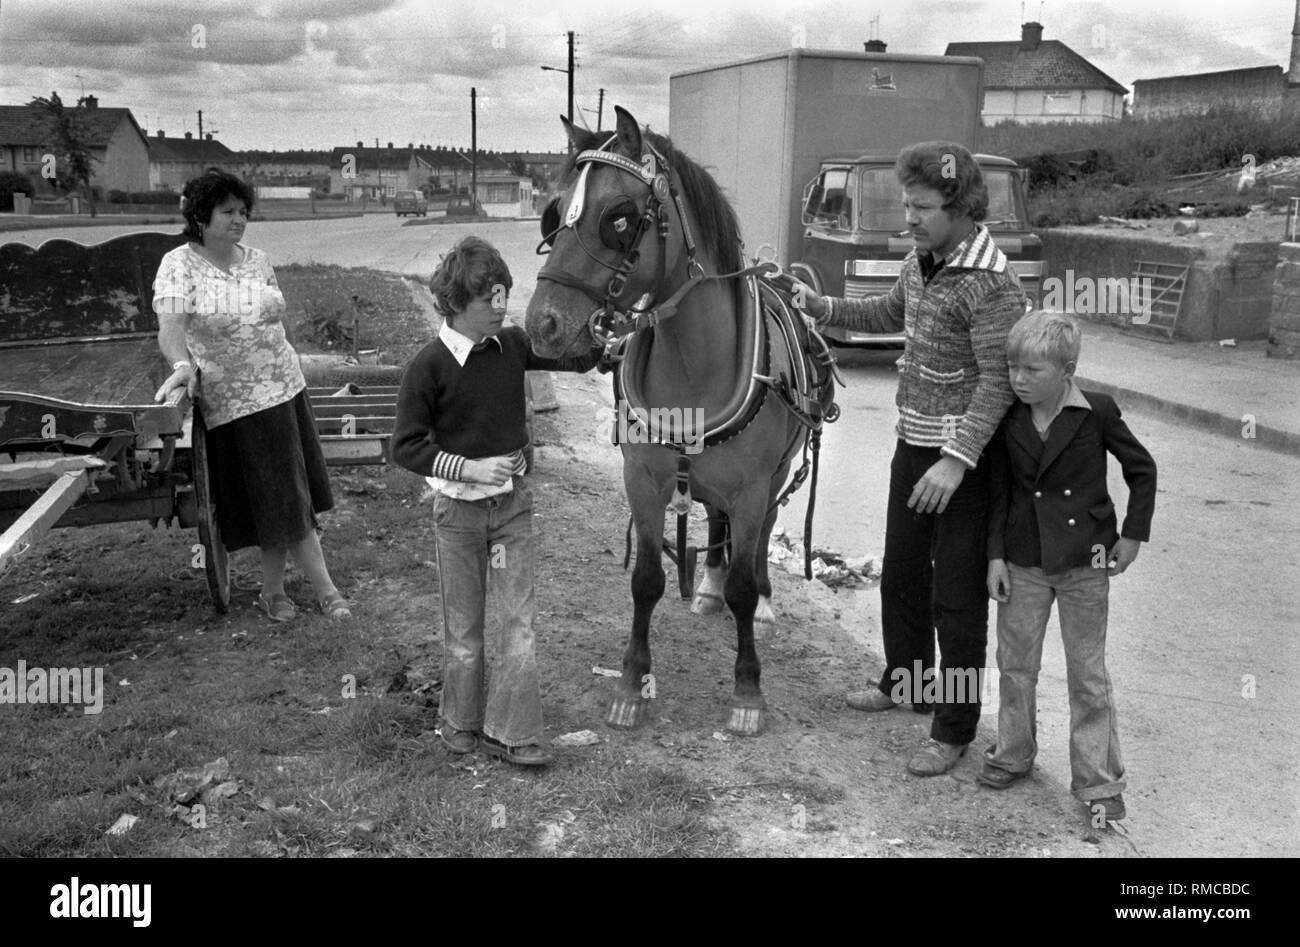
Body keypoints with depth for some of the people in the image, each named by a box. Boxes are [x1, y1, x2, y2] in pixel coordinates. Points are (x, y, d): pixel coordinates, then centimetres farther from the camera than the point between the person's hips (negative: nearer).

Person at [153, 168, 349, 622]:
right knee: (285, 500, 0)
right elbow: (170, 327, -20)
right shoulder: (179, 266, -7)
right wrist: (182, 364, -38)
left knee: (283, 501, 9)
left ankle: (273, 590, 24)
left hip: (285, 388, 6)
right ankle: (323, 588, 11)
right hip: (236, 403, -6)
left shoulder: (257, 261, 9)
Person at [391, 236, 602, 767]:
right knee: (464, 625, 11)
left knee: (519, 617, 2)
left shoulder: (513, 345, -3)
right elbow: (406, 447, -12)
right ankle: (461, 723, 30)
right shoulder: (429, 365, -15)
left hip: (512, 502, 3)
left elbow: (578, 359, 6)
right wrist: (470, 469, -21)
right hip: (458, 508, -3)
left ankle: (509, 731, 13)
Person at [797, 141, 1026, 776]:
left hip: (964, 457, -9)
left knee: (956, 595, 0)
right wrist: (822, 308, 13)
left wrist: (957, 459, -31)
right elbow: (889, 314, 24)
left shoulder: (991, 284, -21)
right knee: (901, 574, 21)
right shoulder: (919, 262, 5)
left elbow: (999, 379, -25)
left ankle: (954, 730, 13)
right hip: (913, 443, 9)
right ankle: (906, 682, 41)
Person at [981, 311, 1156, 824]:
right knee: (1015, 665, 12)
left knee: (1088, 675, 6)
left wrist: (1132, 536, -1)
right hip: (1023, 562, 3)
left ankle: (1099, 781, 18)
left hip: (1085, 562, -3)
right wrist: (996, 555, -1)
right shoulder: (1008, 421, -2)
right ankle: (1012, 754, 32)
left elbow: (1142, 470, 2)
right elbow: (998, 492, 4)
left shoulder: (1096, 412, -10)